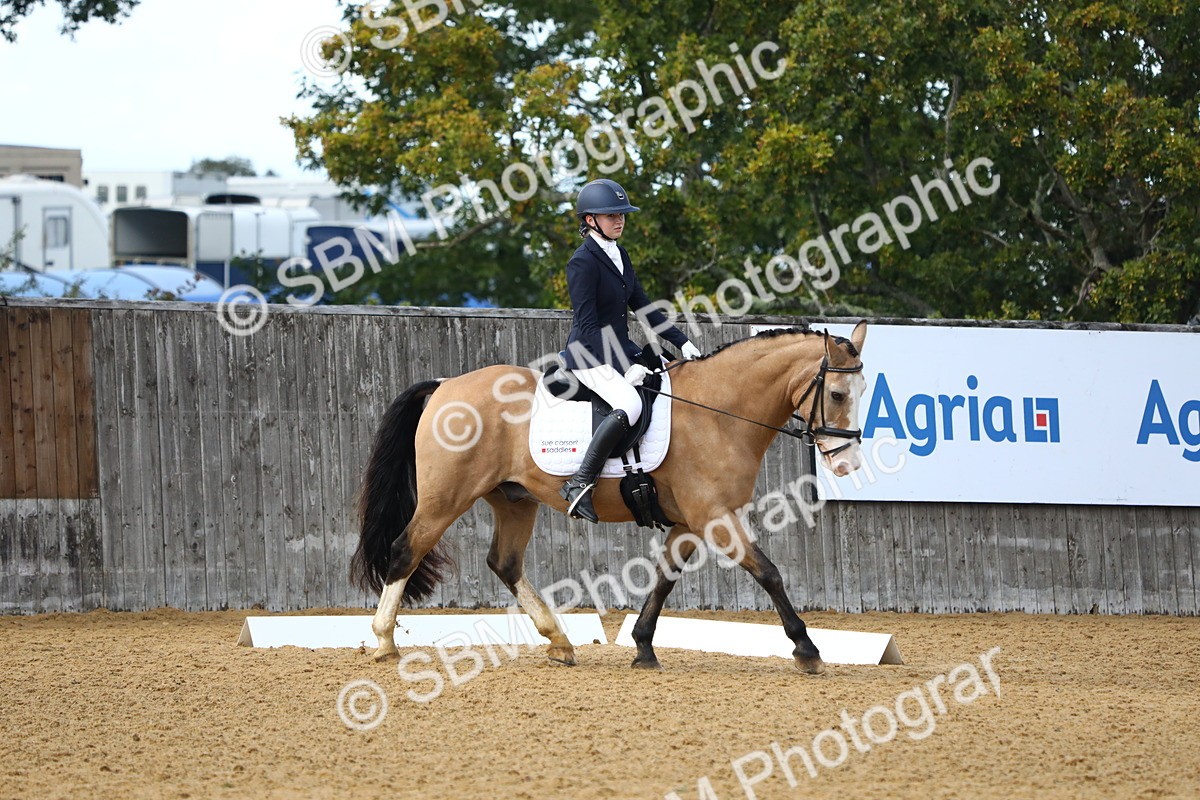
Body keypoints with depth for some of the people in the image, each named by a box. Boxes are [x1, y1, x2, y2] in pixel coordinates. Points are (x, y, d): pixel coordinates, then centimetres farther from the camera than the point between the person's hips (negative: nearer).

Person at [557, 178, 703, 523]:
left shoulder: (618, 256, 13)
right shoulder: (583, 262, -15)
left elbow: (642, 306, 18)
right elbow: (588, 325, -19)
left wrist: (682, 342, 9)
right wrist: (625, 367, -24)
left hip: (621, 351, 10)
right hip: (590, 357, -10)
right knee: (630, 405, -32)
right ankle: (580, 483, -29)